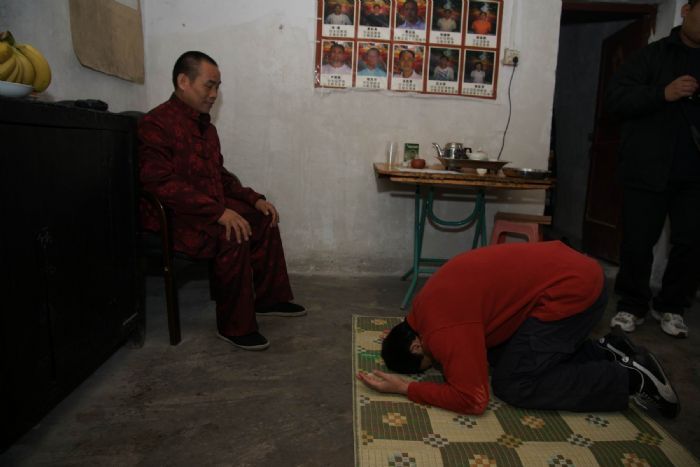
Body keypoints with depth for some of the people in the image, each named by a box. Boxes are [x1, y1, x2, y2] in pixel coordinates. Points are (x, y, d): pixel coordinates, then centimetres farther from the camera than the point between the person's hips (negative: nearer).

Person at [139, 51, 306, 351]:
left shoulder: (204, 125, 12)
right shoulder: (156, 124, -17)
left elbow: (220, 174, 18)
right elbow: (163, 184, -27)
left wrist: (254, 198, 4)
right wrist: (219, 211, -33)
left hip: (209, 208, 9)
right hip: (171, 216, -9)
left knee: (262, 218, 3)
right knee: (232, 236, -30)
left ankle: (269, 298, 15)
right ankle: (235, 327, -17)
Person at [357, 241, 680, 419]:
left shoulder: (443, 329, -20)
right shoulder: (426, 306, 9)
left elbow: (471, 400, -15)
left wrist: (405, 388, -10)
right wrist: (449, 358, 9)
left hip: (573, 290, -10)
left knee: (512, 384, -4)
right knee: (503, 357, 15)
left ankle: (630, 379, 4)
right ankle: (607, 352, 18)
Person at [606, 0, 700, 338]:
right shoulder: (652, 56, 4)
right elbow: (614, 99, -7)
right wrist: (662, 93, -20)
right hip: (648, 171, -3)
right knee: (638, 243, 1)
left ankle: (671, 306, 21)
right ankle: (632, 305, 18)